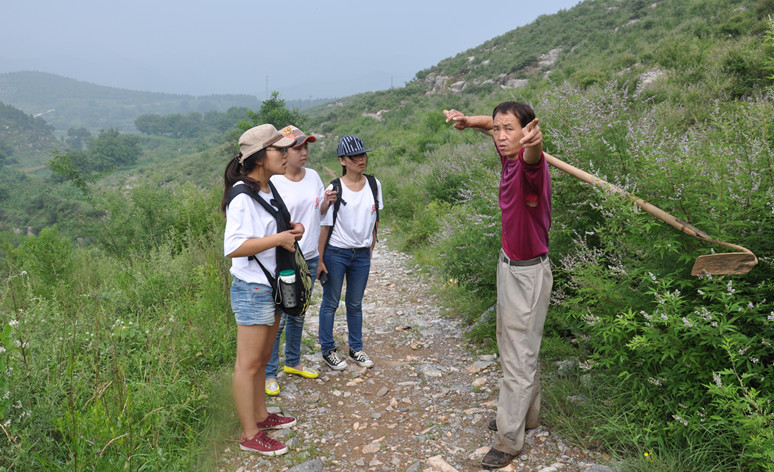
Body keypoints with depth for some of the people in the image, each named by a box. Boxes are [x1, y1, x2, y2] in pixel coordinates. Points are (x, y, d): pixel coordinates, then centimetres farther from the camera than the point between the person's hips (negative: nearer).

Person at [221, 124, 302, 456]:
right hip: (253, 291, -9)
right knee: (249, 364, 3)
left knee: (262, 358, 21)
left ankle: (261, 415, 36)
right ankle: (249, 435, 15)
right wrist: (280, 238, -24)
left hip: (272, 287, 9)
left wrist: (292, 229, 5)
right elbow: (233, 247, -28)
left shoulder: (269, 190, 10)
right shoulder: (243, 196, -20)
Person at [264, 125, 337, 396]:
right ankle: (269, 374, 13)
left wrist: (328, 202, -4)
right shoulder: (274, 184, -13)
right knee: (278, 318, -2)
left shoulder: (313, 176, 5)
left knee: (299, 315, 19)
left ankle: (292, 362, 36)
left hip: (310, 257, 6)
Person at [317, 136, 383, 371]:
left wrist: (371, 247, 13)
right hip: (335, 253, -3)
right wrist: (320, 259, -9)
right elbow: (325, 226, -9)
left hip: (362, 254, 4)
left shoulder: (374, 184, 0)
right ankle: (328, 350, 23)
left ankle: (356, 348, 29)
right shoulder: (334, 189, -12)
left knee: (355, 304, 15)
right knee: (331, 303, 8)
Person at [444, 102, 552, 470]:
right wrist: (468, 120, -1)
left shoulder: (530, 165, -26)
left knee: (518, 358, 1)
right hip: (508, 265, 10)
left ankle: (509, 440, 16)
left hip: (527, 274, -9)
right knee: (513, 346, 23)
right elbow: (491, 124, 18)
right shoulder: (508, 158, -2)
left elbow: (533, 159, -53)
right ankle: (526, 414, 42)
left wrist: (535, 142, -75)